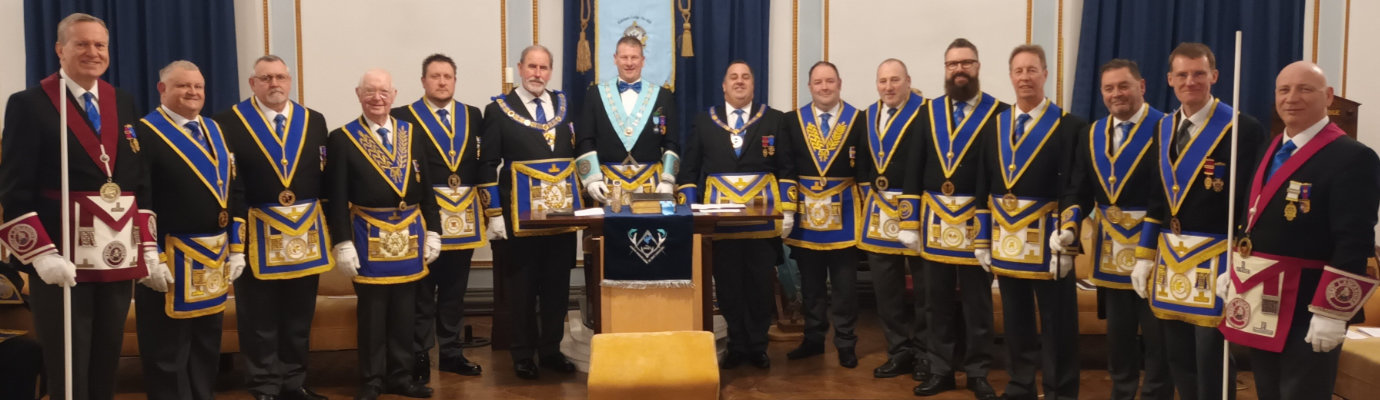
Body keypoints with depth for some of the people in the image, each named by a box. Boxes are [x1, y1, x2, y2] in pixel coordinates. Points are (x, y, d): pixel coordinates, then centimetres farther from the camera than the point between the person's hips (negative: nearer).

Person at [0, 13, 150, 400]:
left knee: (106, 368, 13)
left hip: (118, 259, 5)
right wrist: (42, 254, -17)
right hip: (60, 261, -5)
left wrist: (148, 246, 7)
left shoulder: (124, 103, 12)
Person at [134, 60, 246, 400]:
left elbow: (234, 192, 13)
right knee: (167, 353, 2)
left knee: (207, 346, 16)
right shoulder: (145, 133, -9)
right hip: (169, 260, -7)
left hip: (214, 258, 7)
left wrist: (236, 248, 8)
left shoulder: (216, 132, 13)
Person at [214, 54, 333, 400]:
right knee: (259, 320, 4)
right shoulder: (229, 122, -3)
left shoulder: (314, 121, 9)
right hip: (257, 233, -3)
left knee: (299, 317, 12)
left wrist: (328, 229, 5)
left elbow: (325, 178, 9)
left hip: (307, 232, 4)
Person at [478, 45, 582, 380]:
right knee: (522, 288, 5)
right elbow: (487, 166, -3)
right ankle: (523, 355, 16)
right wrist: (494, 214, -9)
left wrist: (582, 192, 8)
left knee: (557, 286, 9)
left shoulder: (564, 104, 11)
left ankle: (551, 350, 22)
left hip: (562, 212, 4)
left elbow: (577, 152, 16)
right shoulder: (499, 109, -1)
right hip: (520, 214, -3)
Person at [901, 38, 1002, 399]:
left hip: (978, 221, -3)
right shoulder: (929, 112, 8)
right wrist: (911, 222, 1)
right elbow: (914, 170, 6)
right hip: (935, 221, 3)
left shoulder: (999, 113, -3)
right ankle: (941, 370, 22)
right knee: (938, 301, 10)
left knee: (977, 302, 7)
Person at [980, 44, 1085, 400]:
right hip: (1005, 241, 5)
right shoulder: (995, 125, 10)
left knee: (1057, 326, 4)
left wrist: (1067, 244, -15)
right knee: (1016, 323, 14)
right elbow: (985, 188, 10)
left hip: (1047, 241, -5)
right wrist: (982, 239, 7)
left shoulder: (1069, 126, -6)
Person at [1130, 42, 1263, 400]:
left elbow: (1251, 205, -12)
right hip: (1169, 260, 6)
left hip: (1216, 262, -6)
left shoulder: (1243, 129, -10)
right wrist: (1144, 257, 12)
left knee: (1213, 370, 1)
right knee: (1179, 364, 14)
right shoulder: (1164, 129, 11)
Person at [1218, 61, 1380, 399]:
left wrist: (1331, 313, -22)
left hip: (1305, 312, -8)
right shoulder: (1270, 151, 13)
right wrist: (1233, 272, 14)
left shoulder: (1353, 158, -13)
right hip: (1261, 307, 8)